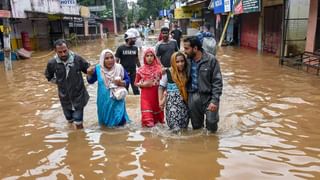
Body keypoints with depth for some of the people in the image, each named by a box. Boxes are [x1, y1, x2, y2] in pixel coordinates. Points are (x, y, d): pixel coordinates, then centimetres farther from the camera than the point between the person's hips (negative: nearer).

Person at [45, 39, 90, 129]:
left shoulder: (77, 59, -16)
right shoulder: (52, 63, -11)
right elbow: (49, 77, 9)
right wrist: (58, 82, 0)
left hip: (78, 96, -2)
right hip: (65, 98, 3)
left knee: (78, 122, 3)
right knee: (69, 120, 23)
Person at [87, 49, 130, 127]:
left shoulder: (119, 68, -8)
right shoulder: (98, 69, -6)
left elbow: (127, 80, 0)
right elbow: (91, 81, 4)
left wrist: (121, 83, -20)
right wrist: (89, 74, -15)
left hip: (117, 99, -1)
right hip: (104, 100, 2)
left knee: (120, 122, -7)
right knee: (105, 121, 16)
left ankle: (120, 118, 25)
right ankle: (106, 122, 49)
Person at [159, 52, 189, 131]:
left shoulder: (186, 73, 4)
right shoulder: (167, 73, -4)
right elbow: (161, 87, 1)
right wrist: (160, 100, -4)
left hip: (184, 101, 4)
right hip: (172, 101, -3)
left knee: (184, 124, 7)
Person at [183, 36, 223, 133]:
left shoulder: (211, 60, -10)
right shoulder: (188, 60, 2)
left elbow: (217, 82, -10)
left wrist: (215, 100, -16)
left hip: (208, 96, -3)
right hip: (193, 97, 4)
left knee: (211, 123, -4)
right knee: (196, 126, 14)